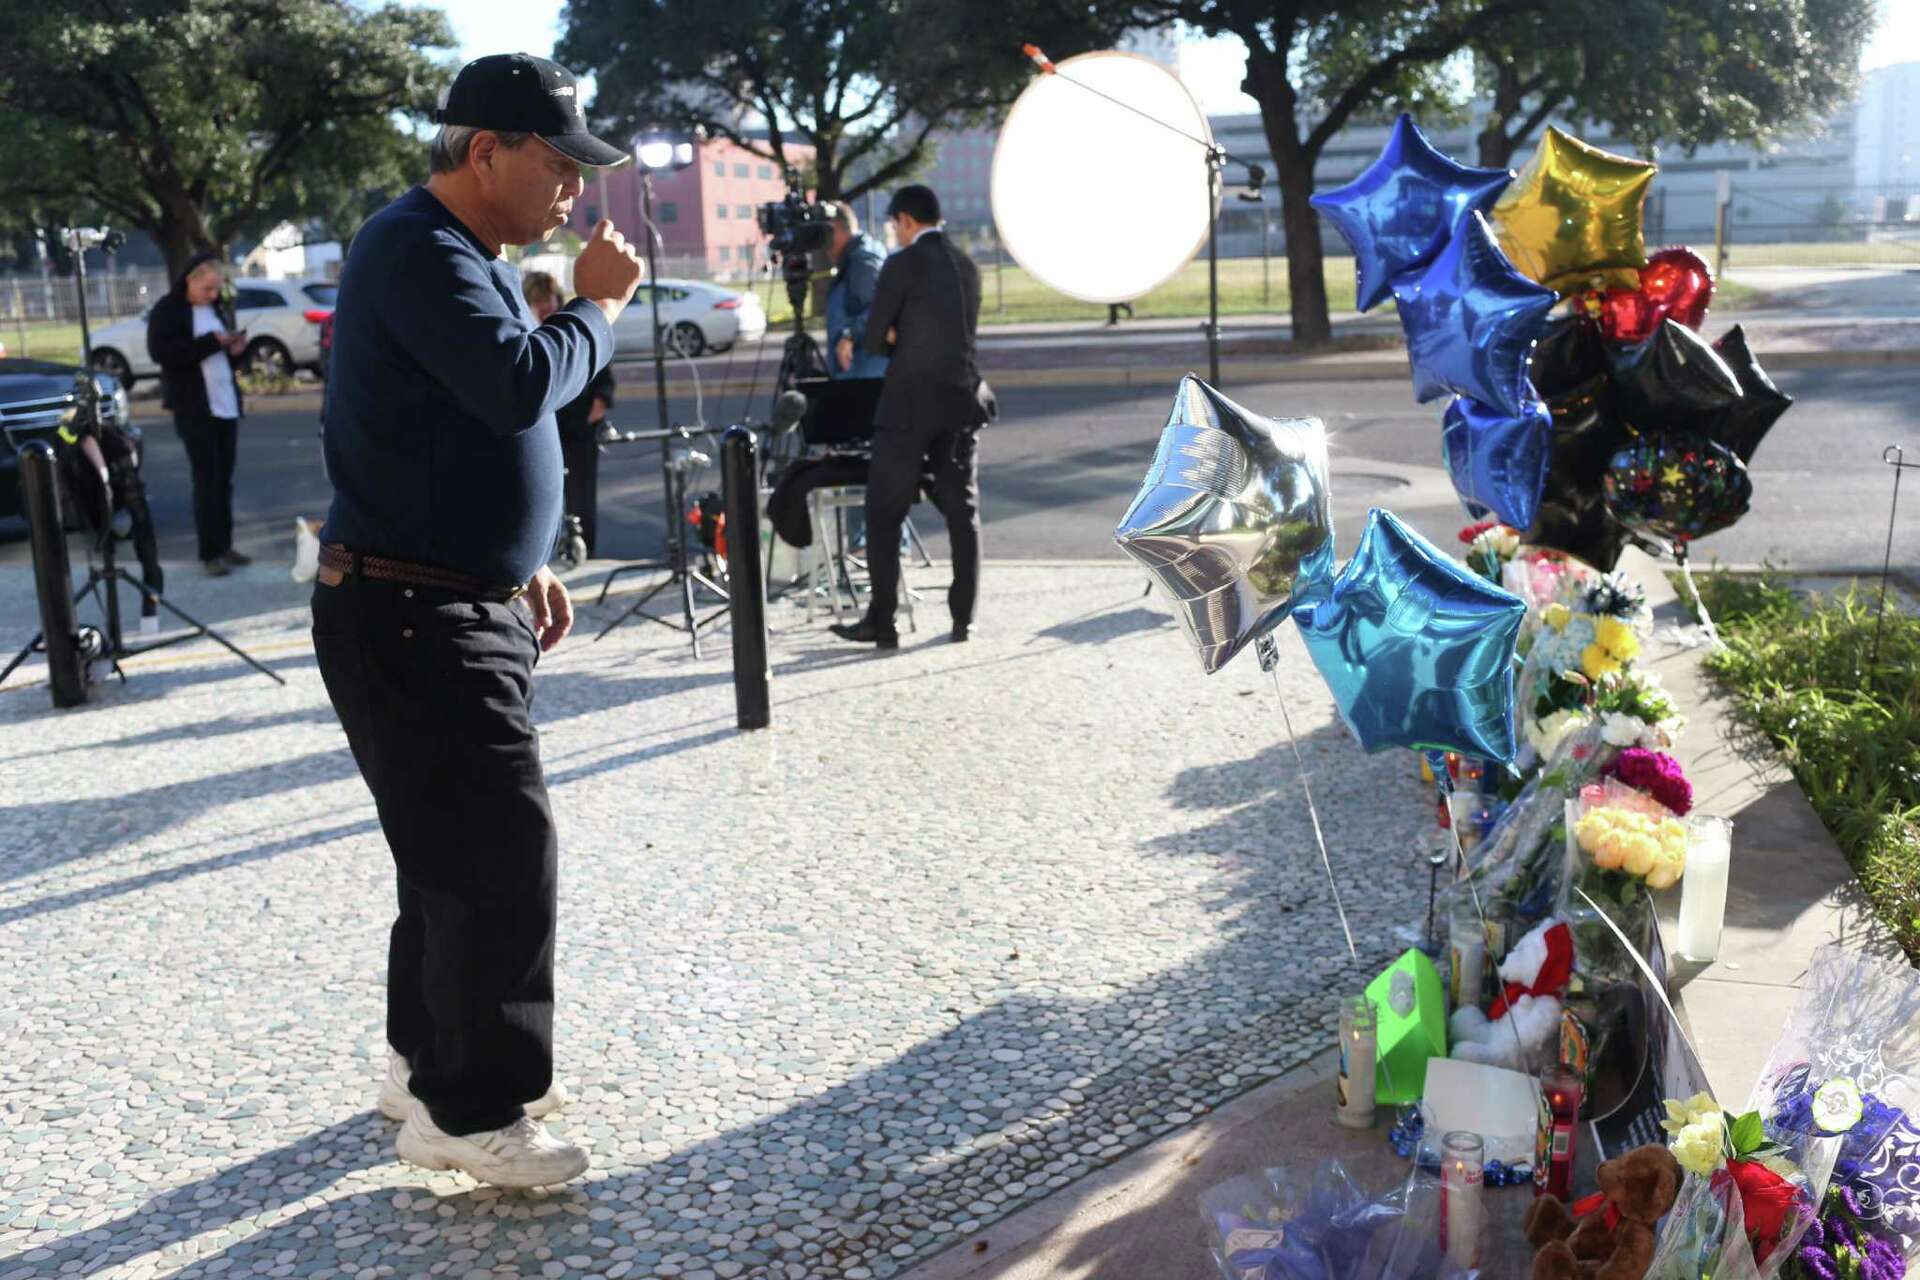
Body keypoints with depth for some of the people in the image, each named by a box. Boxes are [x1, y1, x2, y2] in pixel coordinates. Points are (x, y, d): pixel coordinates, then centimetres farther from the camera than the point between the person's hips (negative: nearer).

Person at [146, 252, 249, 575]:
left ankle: (225, 546, 14)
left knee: (224, 479, 8)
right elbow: (160, 352, -18)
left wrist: (235, 349, 1)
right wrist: (210, 342, -21)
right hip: (194, 407, -6)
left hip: (227, 404, 6)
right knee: (207, 480, -8)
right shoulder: (167, 310, -5)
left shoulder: (220, 307, 15)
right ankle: (210, 552, -5)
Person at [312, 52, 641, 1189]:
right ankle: (470, 1113, 4)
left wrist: (526, 569, 18)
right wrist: (601, 304, -12)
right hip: (407, 618, -10)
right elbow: (524, 384, -30)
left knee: (461, 842, 17)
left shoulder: (472, 257, 16)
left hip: (469, 611, 10)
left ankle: (430, 1060, 32)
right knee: (504, 850, -8)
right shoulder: (416, 249, -16)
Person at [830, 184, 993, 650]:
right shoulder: (968, 266, 12)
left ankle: (882, 621, 1)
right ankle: (963, 618, 10)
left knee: (884, 513, 1)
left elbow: (875, 338, -8)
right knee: (962, 512, 9)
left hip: (909, 404, -6)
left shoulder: (902, 265, -9)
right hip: (961, 401, 6)